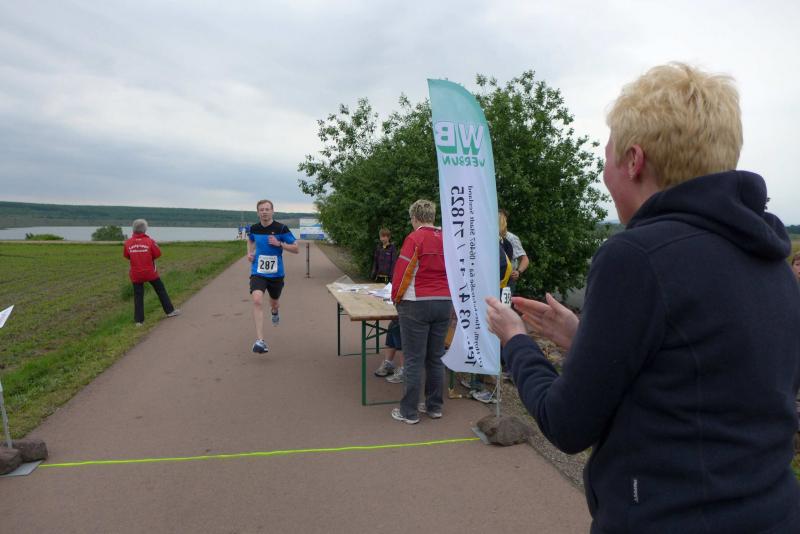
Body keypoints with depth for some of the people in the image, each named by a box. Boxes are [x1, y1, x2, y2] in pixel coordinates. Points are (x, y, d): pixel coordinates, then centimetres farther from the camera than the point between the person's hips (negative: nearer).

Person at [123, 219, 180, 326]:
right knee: (161, 290, 15)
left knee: (138, 296, 9)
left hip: (136, 274, 2)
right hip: (150, 272, -2)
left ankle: (139, 320, 9)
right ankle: (170, 311, 22)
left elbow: (126, 255, 8)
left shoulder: (128, 243, -6)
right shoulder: (149, 241, -12)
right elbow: (158, 254, -6)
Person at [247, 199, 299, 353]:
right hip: (258, 272, 0)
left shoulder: (281, 228, -9)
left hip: (276, 273, 0)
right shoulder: (254, 228, 0)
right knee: (257, 300, -23)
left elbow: (296, 249, -7)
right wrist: (249, 252, 7)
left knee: (274, 303, 20)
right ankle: (260, 341, -26)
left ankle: (274, 311, 62)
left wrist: (279, 244, -20)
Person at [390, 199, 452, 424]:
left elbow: (402, 271, -11)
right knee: (436, 358, 14)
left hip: (417, 304, -5)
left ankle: (409, 412, 8)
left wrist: (396, 298, 3)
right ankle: (434, 406, 22)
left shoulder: (414, 238, -10)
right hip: (444, 302, 5)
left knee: (414, 360, 1)